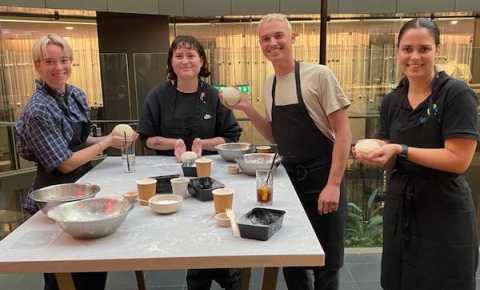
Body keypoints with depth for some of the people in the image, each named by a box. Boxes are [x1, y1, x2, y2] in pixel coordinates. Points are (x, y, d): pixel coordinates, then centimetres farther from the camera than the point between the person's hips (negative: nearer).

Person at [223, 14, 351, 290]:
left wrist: (334, 184, -18)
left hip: (322, 181, -5)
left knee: (326, 266, 7)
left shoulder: (318, 75, -11)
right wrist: (247, 109, 2)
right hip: (289, 179, 6)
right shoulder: (269, 84, 8)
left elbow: (343, 132, -12)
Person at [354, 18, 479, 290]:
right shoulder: (392, 101, 6)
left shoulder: (457, 94, -12)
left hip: (445, 216, -5)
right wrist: (374, 155, -12)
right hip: (399, 209, 6)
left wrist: (401, 150, -23)